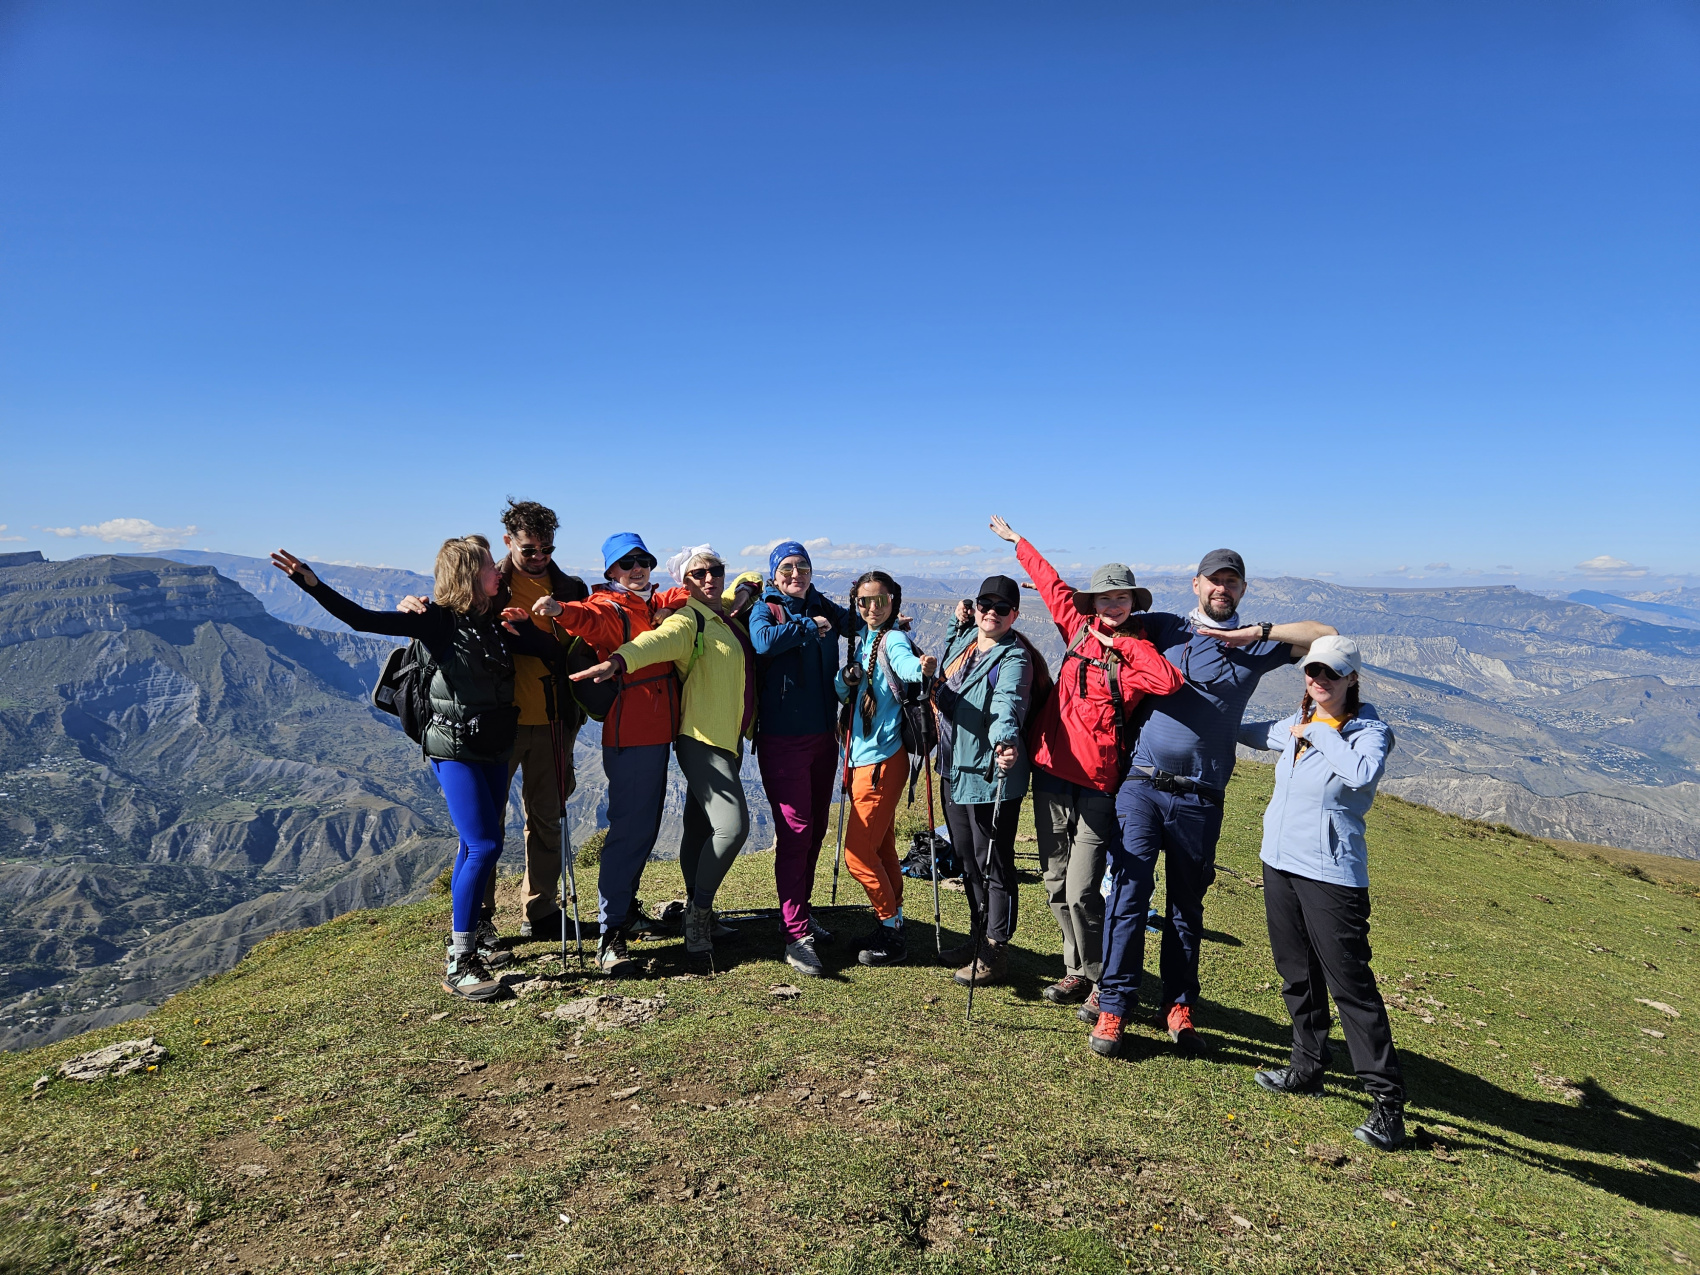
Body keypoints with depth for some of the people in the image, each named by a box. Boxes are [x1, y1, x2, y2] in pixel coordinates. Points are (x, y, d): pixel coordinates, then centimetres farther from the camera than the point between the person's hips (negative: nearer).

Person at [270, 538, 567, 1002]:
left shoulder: (497, 622, 5)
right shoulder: (437, 620, -12)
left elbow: (551, 651, 9)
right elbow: (363, 619, -17)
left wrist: (525, 625, -8)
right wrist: (311, 584, -26)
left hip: (494, 750, 7)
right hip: (455, 749, -7)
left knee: (478, 845, 16)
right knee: (484, 845, -15)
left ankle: (465, 934, 32)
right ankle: (458, 964, -7)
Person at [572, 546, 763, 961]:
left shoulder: (727, 614, 13)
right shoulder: (688, 621, -10)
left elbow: (749, 579, 33)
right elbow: (656, 639, -32)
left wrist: (745, 591, 9)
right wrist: (618, 660, -52)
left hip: (730, 739, 8)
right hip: (701, 739, -8)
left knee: (701, 827, 15)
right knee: (732, 824, -18)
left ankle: (698, 912, 25)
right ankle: (698, 910, 0)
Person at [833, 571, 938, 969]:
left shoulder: (893, 640, -13)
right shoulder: (861, 640, 11)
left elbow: (906, 663, -36)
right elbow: (842, 690, 12)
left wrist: (922, 668, -59)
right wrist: (845, 679, -10)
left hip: (882, 760, -8)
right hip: (861, 757, 9)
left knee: (857, 853, -4)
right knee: (881, 848, 17)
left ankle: (891, 929, 11)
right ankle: (892, 924, 29)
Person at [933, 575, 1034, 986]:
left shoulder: (1013, 657, -15)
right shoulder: (961, 640, 9)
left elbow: (1009, 703, -35)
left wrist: (1006, 741, -54)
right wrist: (962, 622, 20)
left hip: (990, 778, -8)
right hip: (954, 771, 8)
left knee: (994, 866, 2)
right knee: (968, 861, 19)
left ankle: (996, 952, 16)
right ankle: (981, 938, 35)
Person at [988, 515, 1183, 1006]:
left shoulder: (1137, 651, -4)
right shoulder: (1079, 628, 9)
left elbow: (1169, 681, -26)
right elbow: (1052, 582, 23)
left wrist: (1123, 642, -13)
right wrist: (1015, 539, 34)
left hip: (1098, 783, -5)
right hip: (1052, 770, 5)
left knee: (1081, 891, -8)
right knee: (1056, 885, 11)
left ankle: (1105, 983, 12)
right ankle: (1077, 972, 28)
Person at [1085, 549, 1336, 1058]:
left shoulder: (1254, 645, 9)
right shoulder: (1162, 628, 10)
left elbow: (1326, 635, 1)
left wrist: (1257, 631, -6)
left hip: (1199, 799, 1)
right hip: (1141, 784, -1)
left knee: (1187, 904, 11)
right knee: (1129, 892, -7)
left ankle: (1178, 1006, 23)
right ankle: (1112, 1007, 1)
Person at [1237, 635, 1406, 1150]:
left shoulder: (1369, 731, -9)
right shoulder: (1296, 724, 9)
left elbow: (1363, 772, -31)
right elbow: (1260, 733, 31)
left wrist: (1319, 732, -20)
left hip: (1331, 875, -7)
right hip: (1279, 862, 7)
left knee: (1350, 983, -5)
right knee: (1297, 975, 16)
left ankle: (1388, 1099, 6)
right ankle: (1308, 1068, 31)